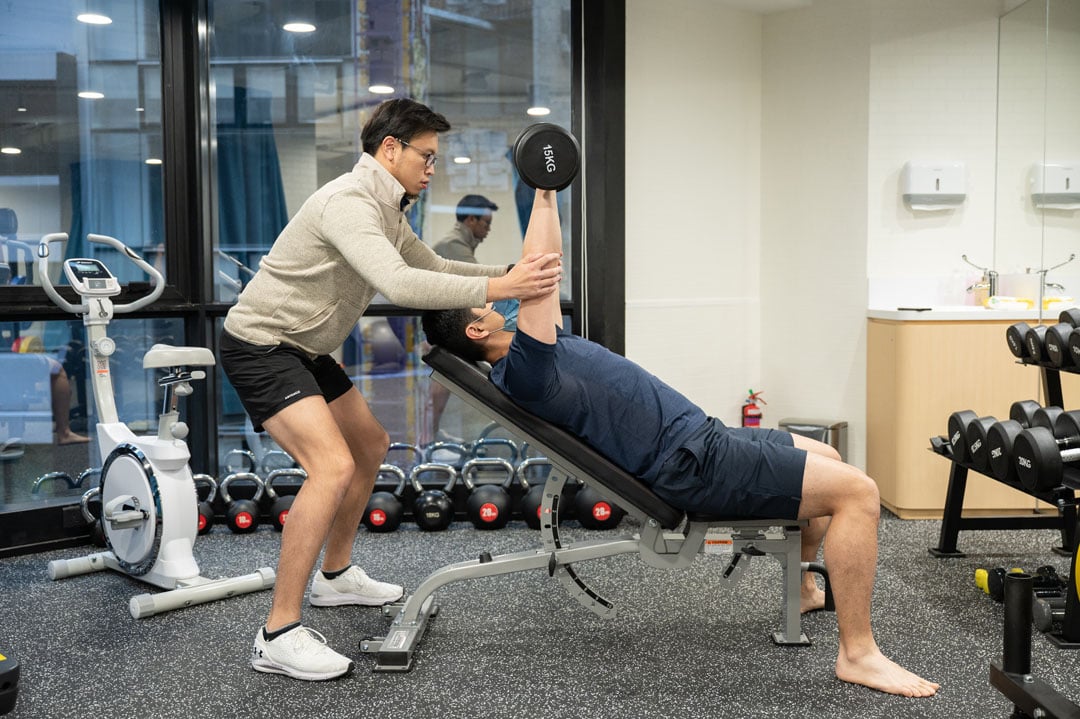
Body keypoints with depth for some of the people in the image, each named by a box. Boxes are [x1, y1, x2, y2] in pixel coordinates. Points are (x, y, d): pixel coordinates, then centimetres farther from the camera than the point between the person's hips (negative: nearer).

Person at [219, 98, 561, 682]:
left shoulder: (385, 210, 10)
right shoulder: (349, 201, -24)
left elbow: (430, 266, 20)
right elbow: (399, 285, -38)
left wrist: (508, 272, 8)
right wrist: (499, 288, -38)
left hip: (304, 349, 11)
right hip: (260, 347, -11)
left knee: (369, 446, 20)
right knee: (332, 466, -25)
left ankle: (335, 576, 34)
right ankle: (278, 635, -18)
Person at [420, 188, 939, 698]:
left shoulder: (531, 357, 13)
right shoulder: (522, 371, -16)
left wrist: (550, 194, 20)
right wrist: (544, 195, -16)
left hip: (697, 436, 11)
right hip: (690, 463, -11)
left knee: (825, 457, 27)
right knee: (856, 491, -16)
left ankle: (801, 588, 37)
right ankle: (858, 652, -10)